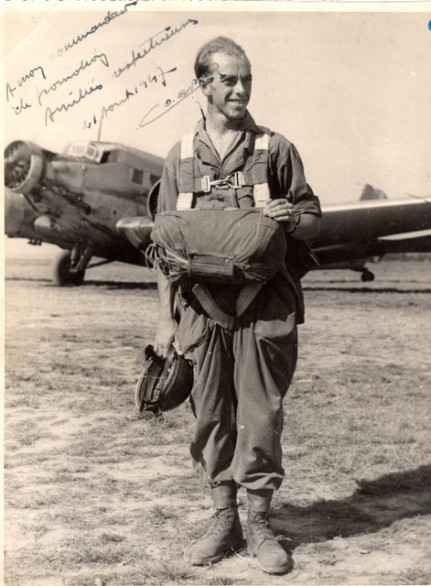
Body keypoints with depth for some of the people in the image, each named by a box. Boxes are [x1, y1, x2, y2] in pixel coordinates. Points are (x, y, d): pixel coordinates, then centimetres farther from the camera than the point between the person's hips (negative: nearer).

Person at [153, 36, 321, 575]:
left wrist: (292, 219, -14)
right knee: (211, 418, 7)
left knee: (260, 417, 1)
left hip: (264, 308, -1)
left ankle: (259, 525, 15)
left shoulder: (275, 148, 7)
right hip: (201, 308, 2)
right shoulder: (180, 156, 11)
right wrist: (166, 318, 5)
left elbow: (313, 220, 11)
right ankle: (223, 521, 21)